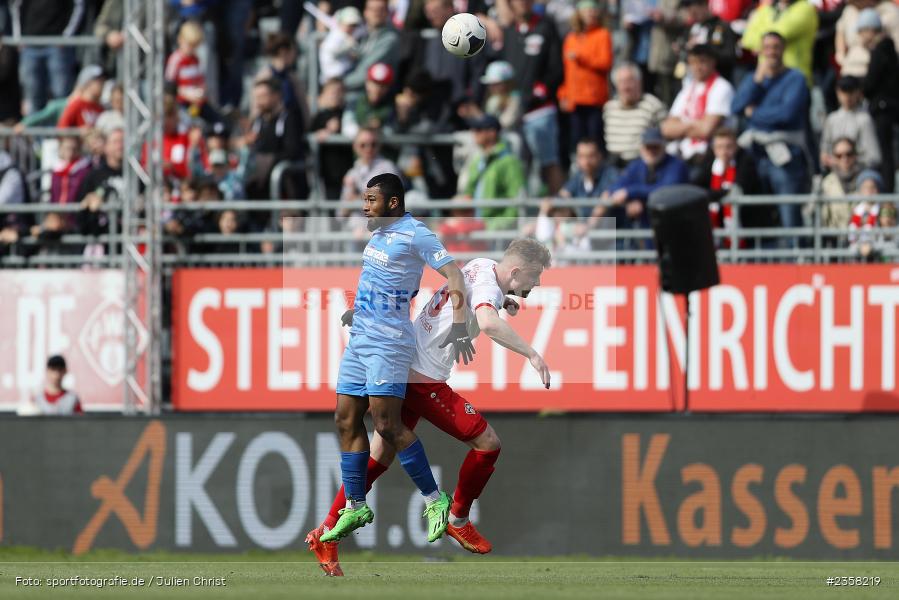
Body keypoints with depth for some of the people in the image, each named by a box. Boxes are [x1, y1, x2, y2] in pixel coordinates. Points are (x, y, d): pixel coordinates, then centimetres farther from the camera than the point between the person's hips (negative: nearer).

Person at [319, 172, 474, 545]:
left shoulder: (415, 235, -12)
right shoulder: (378, 232, 14)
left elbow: (454, 275, -17)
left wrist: (460, 326, -26)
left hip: (389, 342, -9)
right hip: (359, 339, 9)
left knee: (387, 425, -14)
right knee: (346, 421, 6)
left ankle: (435, 500, -5)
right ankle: (355, 508, 12)